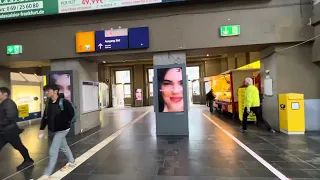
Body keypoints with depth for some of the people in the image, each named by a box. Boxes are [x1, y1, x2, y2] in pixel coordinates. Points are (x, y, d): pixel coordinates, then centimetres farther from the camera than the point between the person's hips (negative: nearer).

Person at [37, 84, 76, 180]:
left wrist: (64, 123, -16)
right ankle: (72, 162, 42)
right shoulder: (49, 103, 4)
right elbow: (45, 117, 7)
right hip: (54, 130, 8)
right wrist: (42, 129, 3)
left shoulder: (64, 102, -18)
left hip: (62, 129, -8)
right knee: (64, 147, 22)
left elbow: (71, 114, -17)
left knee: (53, 151, -5)